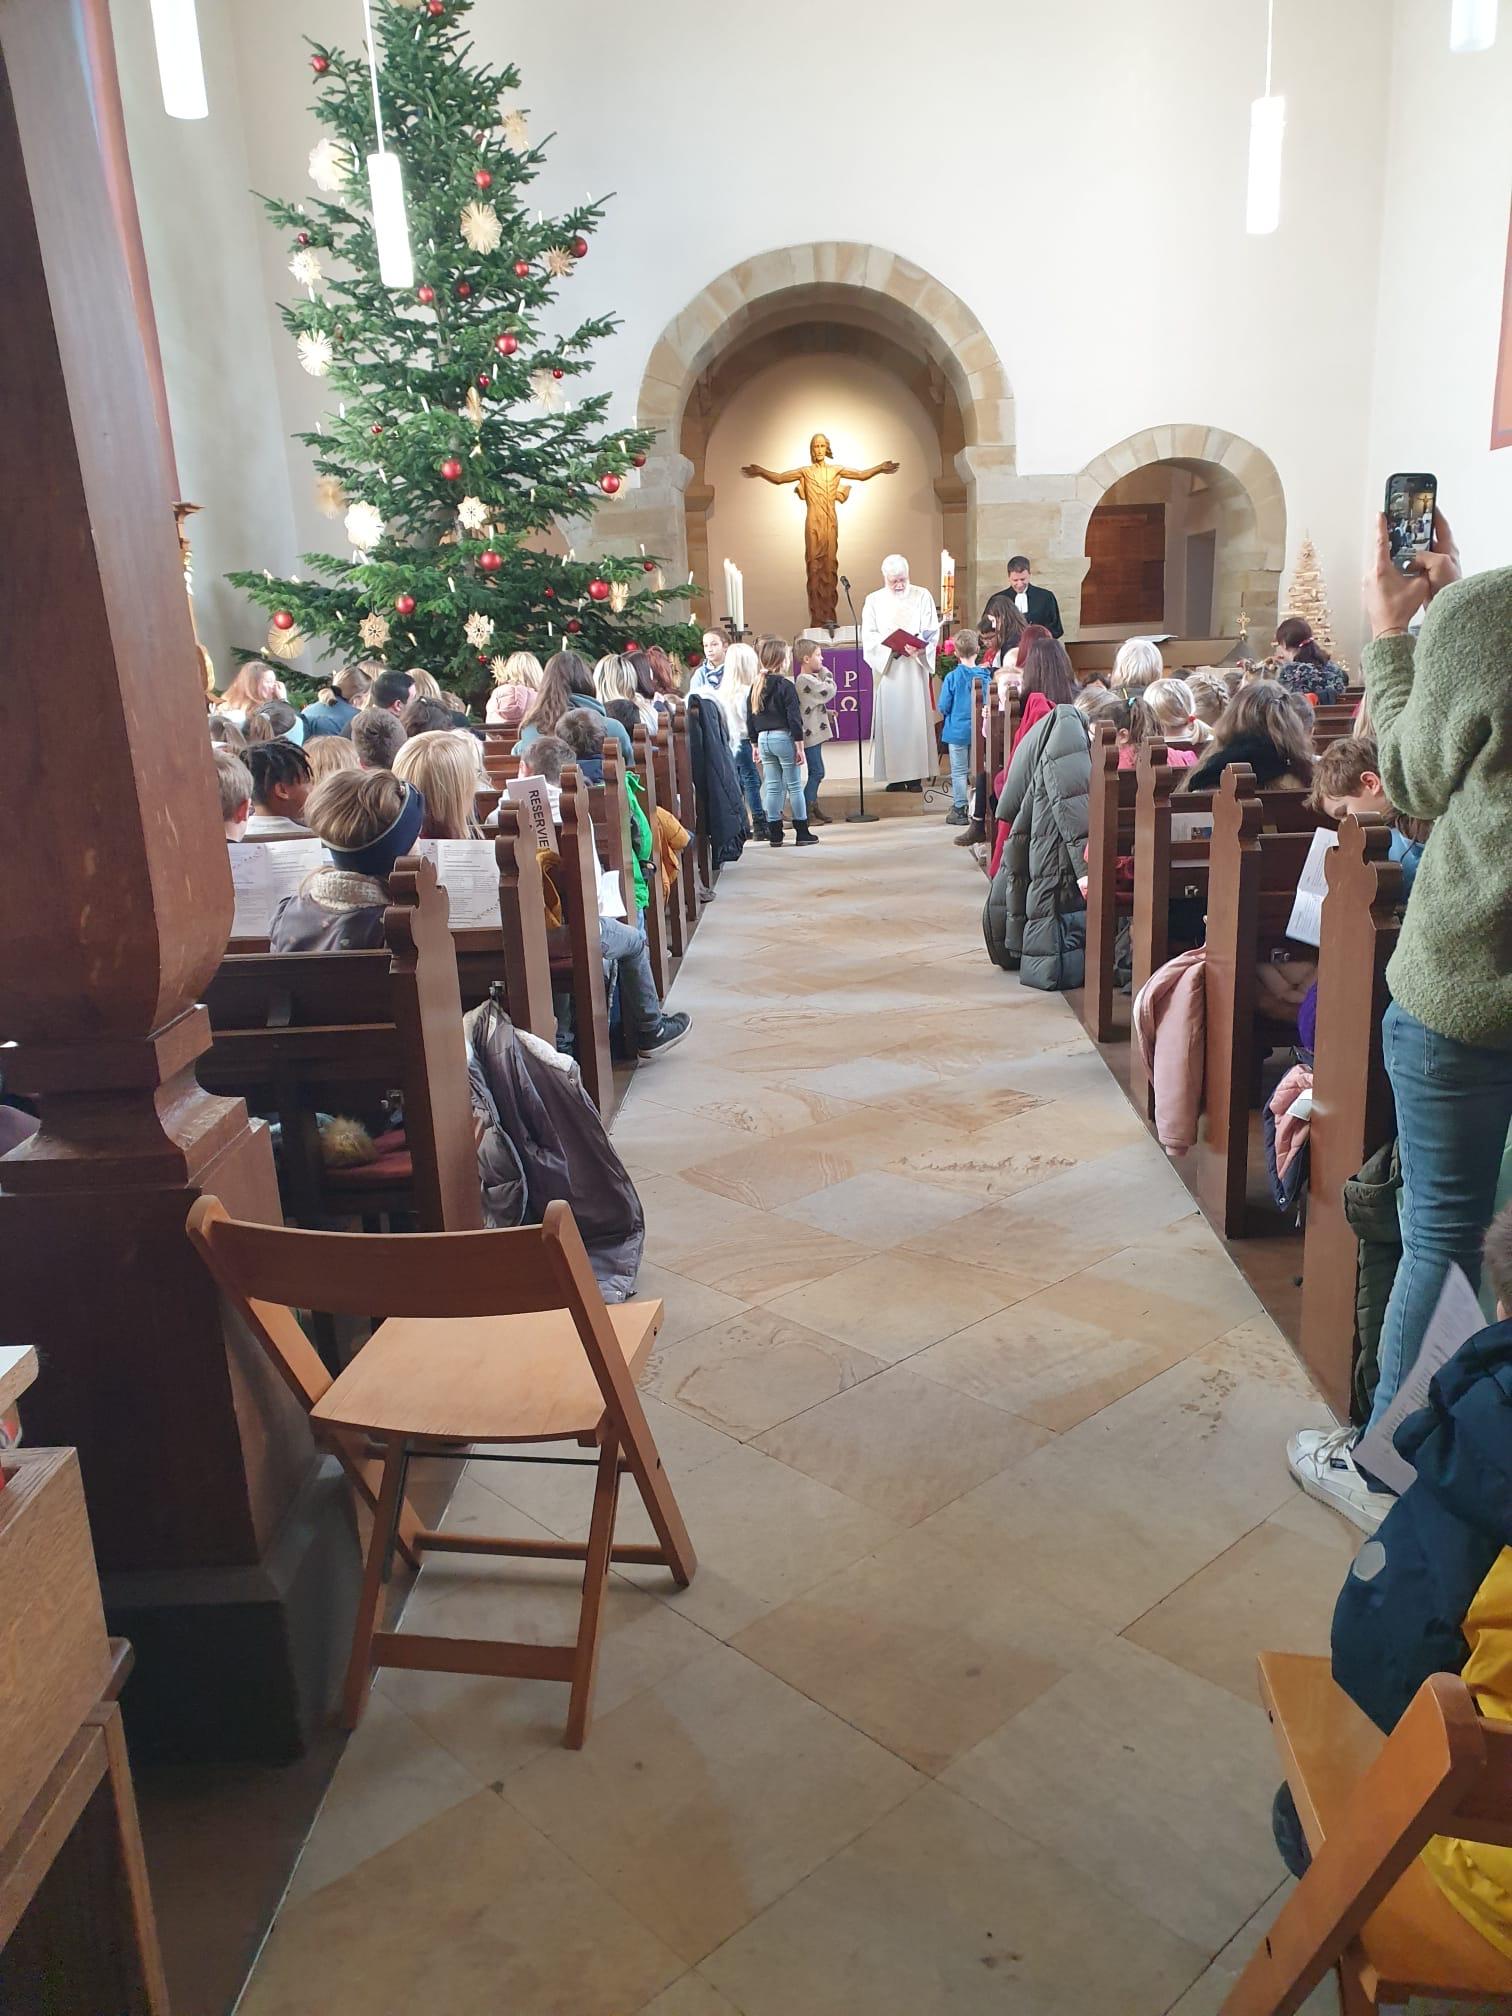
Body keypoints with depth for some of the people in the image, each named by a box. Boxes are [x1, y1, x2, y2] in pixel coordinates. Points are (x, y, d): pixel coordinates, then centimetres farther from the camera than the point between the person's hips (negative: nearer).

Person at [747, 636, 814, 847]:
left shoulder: (756, 687, 8)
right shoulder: (786, 686, -11)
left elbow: (750, 719, 11)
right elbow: (794, 718, -13)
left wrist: (754, 744, 18)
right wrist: (799, 746, -10)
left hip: (763, 739, 6)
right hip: (783, 737, -6)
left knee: (772, 787, 10)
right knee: (794, 786, 1)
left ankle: (774, 834, 11)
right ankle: (802, 833, 5)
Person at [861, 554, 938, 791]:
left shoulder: (922, 596, 7)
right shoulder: (873, 600, 9)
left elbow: (932, 630, 2)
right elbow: (868, 636, 1)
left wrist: (917, 646, -20)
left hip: (915, 667, -1)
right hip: (886, 668, 1)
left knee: (915, 717, -4)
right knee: (890, 719, -2)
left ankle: (915, 775, -2)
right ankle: (895, 774, 1)